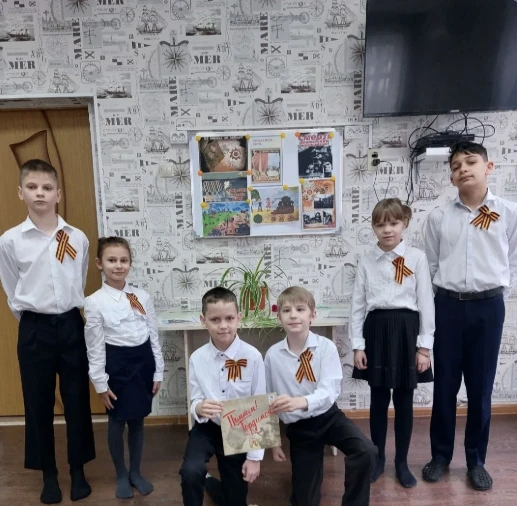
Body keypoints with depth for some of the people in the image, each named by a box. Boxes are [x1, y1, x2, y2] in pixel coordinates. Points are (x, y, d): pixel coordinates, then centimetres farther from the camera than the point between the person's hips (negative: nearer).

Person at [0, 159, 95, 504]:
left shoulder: (78, 238, -2)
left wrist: (67, 317, 10)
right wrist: (34, 320, 5)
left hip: (72, 325, 1)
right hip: (34, 329, -1)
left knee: (77, 399, 10)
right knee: (39, 404, 12)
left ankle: (78, 470, 30)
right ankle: (49, 474, 32)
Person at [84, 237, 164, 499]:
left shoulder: (143, 297, -1)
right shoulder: (95, 302, -10)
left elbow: (154, 336, 4)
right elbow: (95, 347, -6)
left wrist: (158, 371, 5)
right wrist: (100, 383, -5)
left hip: (143, 361, 3)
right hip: (117, 364, -3)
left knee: (137, 421, 16)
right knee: (117, 422, 13)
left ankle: (135, 472, 38)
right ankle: (121, 476, 36)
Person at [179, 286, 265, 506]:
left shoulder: (252, 357, -22)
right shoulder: (197, 358, -15)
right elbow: (195, 402, -6)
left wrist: (255, 456, -9)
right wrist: (199, 408, -31)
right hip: (207, 429, 0)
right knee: (190, 472, -29)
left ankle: (206, 482, 45)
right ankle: (199, 482, 6)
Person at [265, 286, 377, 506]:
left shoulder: (326, 347, -16)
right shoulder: (273, 354, -12)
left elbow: (330, 392, -25)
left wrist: (300, 401, -44)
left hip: (329, 417, 0)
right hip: (298, 428, 1)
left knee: (367, 451, -26)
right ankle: (306, 468, 35)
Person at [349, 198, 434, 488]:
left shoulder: (417, 258, -2)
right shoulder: (366, 261, 3)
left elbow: (426, 303, -2)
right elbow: (358, 305, 4)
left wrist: (424, 347, -3)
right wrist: (358, 345, 1)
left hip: (406, 329, -1)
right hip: (377, 330, 1)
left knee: (404, 401, 10)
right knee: (379, 399, 12)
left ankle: (402, 462, 31)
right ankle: (378, 458, 32)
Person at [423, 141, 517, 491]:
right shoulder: (439, 218, 1)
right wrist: (447, 297, 4)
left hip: (488, 307, 0)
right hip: (449, 306, 1)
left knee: (481, 387, 10)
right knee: (445, 385, 10)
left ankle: (476, 461, 29)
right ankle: (441, 456, 28)